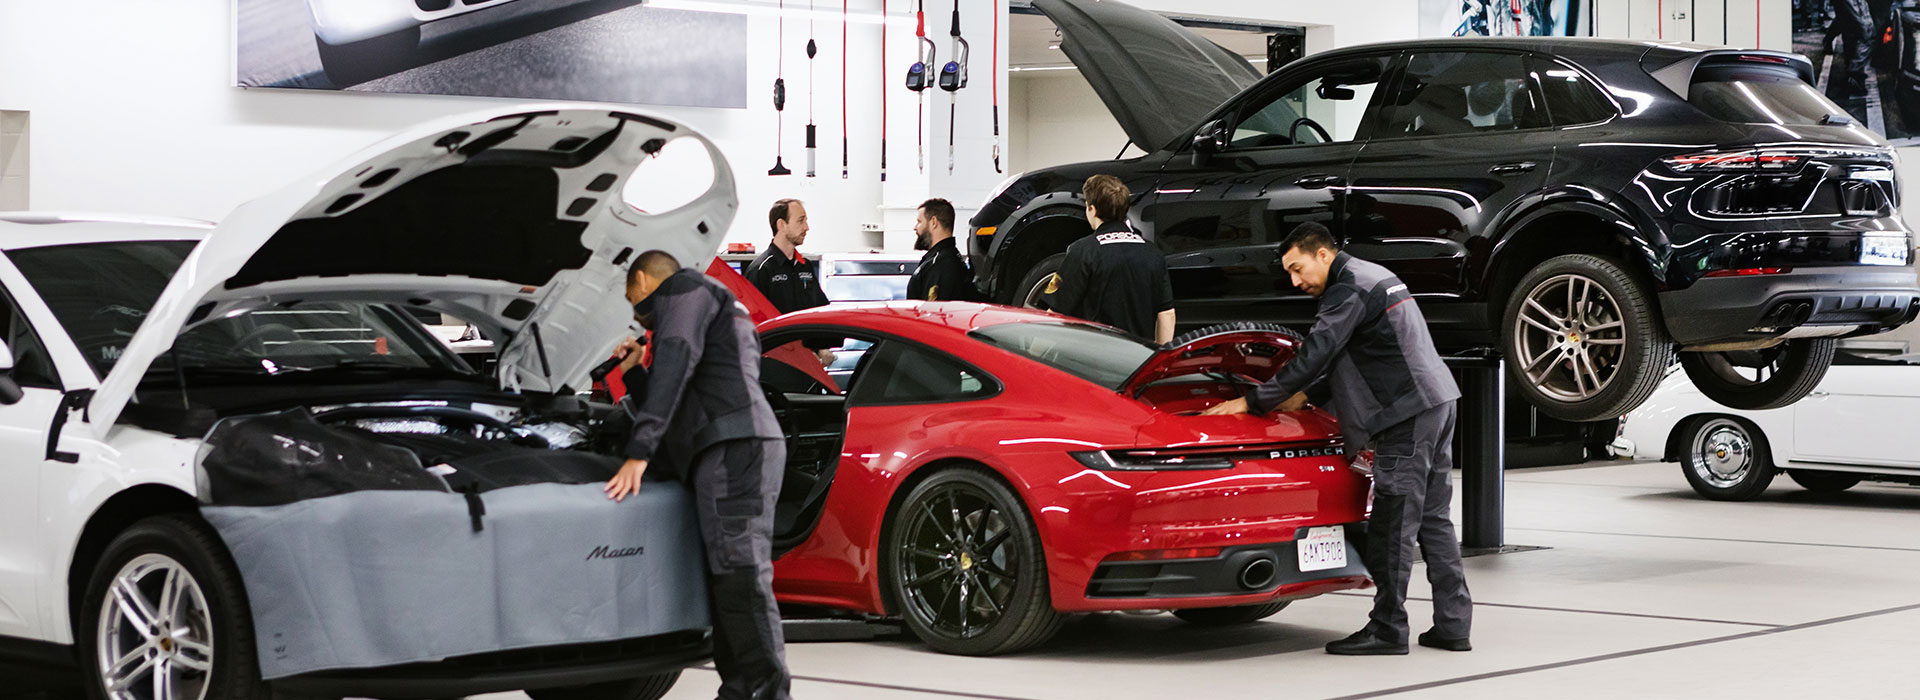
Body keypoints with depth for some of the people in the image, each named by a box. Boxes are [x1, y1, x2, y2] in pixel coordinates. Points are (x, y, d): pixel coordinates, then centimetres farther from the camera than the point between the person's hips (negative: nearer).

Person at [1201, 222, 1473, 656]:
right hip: (1437, 403, 10)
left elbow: (1314, 355, -16)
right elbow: (1336, 359, 28)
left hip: (1409, 413, -10)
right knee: (1432, 520, 10)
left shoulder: (1349, 289, -11)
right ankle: (1452, 625, 11)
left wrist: (1252, 402, -11)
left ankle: (1388, 629, -6)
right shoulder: (1371, 277, 22)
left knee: (1393, 525, -7)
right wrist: (1304, 395, 21)